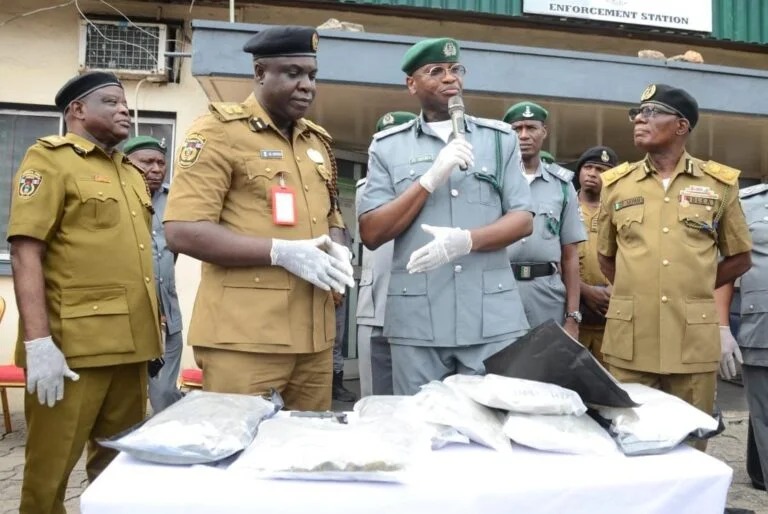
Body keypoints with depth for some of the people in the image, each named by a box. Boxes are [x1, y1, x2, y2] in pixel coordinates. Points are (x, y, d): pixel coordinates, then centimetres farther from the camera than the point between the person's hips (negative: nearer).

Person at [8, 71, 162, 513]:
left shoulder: (132, 173, 19)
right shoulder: (50, 158, -2)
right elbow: (25, 251, -11)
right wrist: (39, 342, -19)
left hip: (130, 345, 7)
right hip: (73, 347, -6)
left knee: (120, 462, 14)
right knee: (51, 468, 4)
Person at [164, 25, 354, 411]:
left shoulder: (317, 140, 17)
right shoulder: (219, 130, -4)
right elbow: (182, 232, -12)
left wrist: (335, 248, 1)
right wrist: (281, 252, -19)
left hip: (314, 337, 7)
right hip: (244, 338, -6)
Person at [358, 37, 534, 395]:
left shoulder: (499, 138, 9)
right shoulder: (387, 146, 6)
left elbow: (522, 220, 4)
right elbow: (371, 234, -1)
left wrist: (467, 239, -16)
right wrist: (431, 179, -12)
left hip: (494, 319, 1)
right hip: (416, 322, 0)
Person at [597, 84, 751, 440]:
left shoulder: (720, 183, 5)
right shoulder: (616, 184, 7)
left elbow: (739, 258, 13)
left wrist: (693, 290, 5)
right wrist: (635, 292, 6)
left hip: (694, 339, 0)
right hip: (629, 339, 1)